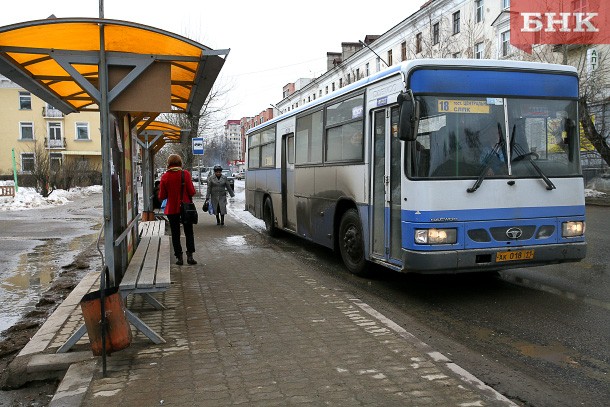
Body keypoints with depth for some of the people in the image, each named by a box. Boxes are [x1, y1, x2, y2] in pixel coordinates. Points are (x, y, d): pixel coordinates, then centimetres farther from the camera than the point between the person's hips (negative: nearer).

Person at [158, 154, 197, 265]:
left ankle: (179, 257, 10)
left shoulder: (165, 177, -5)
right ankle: (189, 255, 3)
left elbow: (162, 196, -3)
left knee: (175, 234, 10)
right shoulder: (185, 174, -9)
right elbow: (192, 192, -11)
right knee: (189, 232, 12)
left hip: (172, 209, 1)